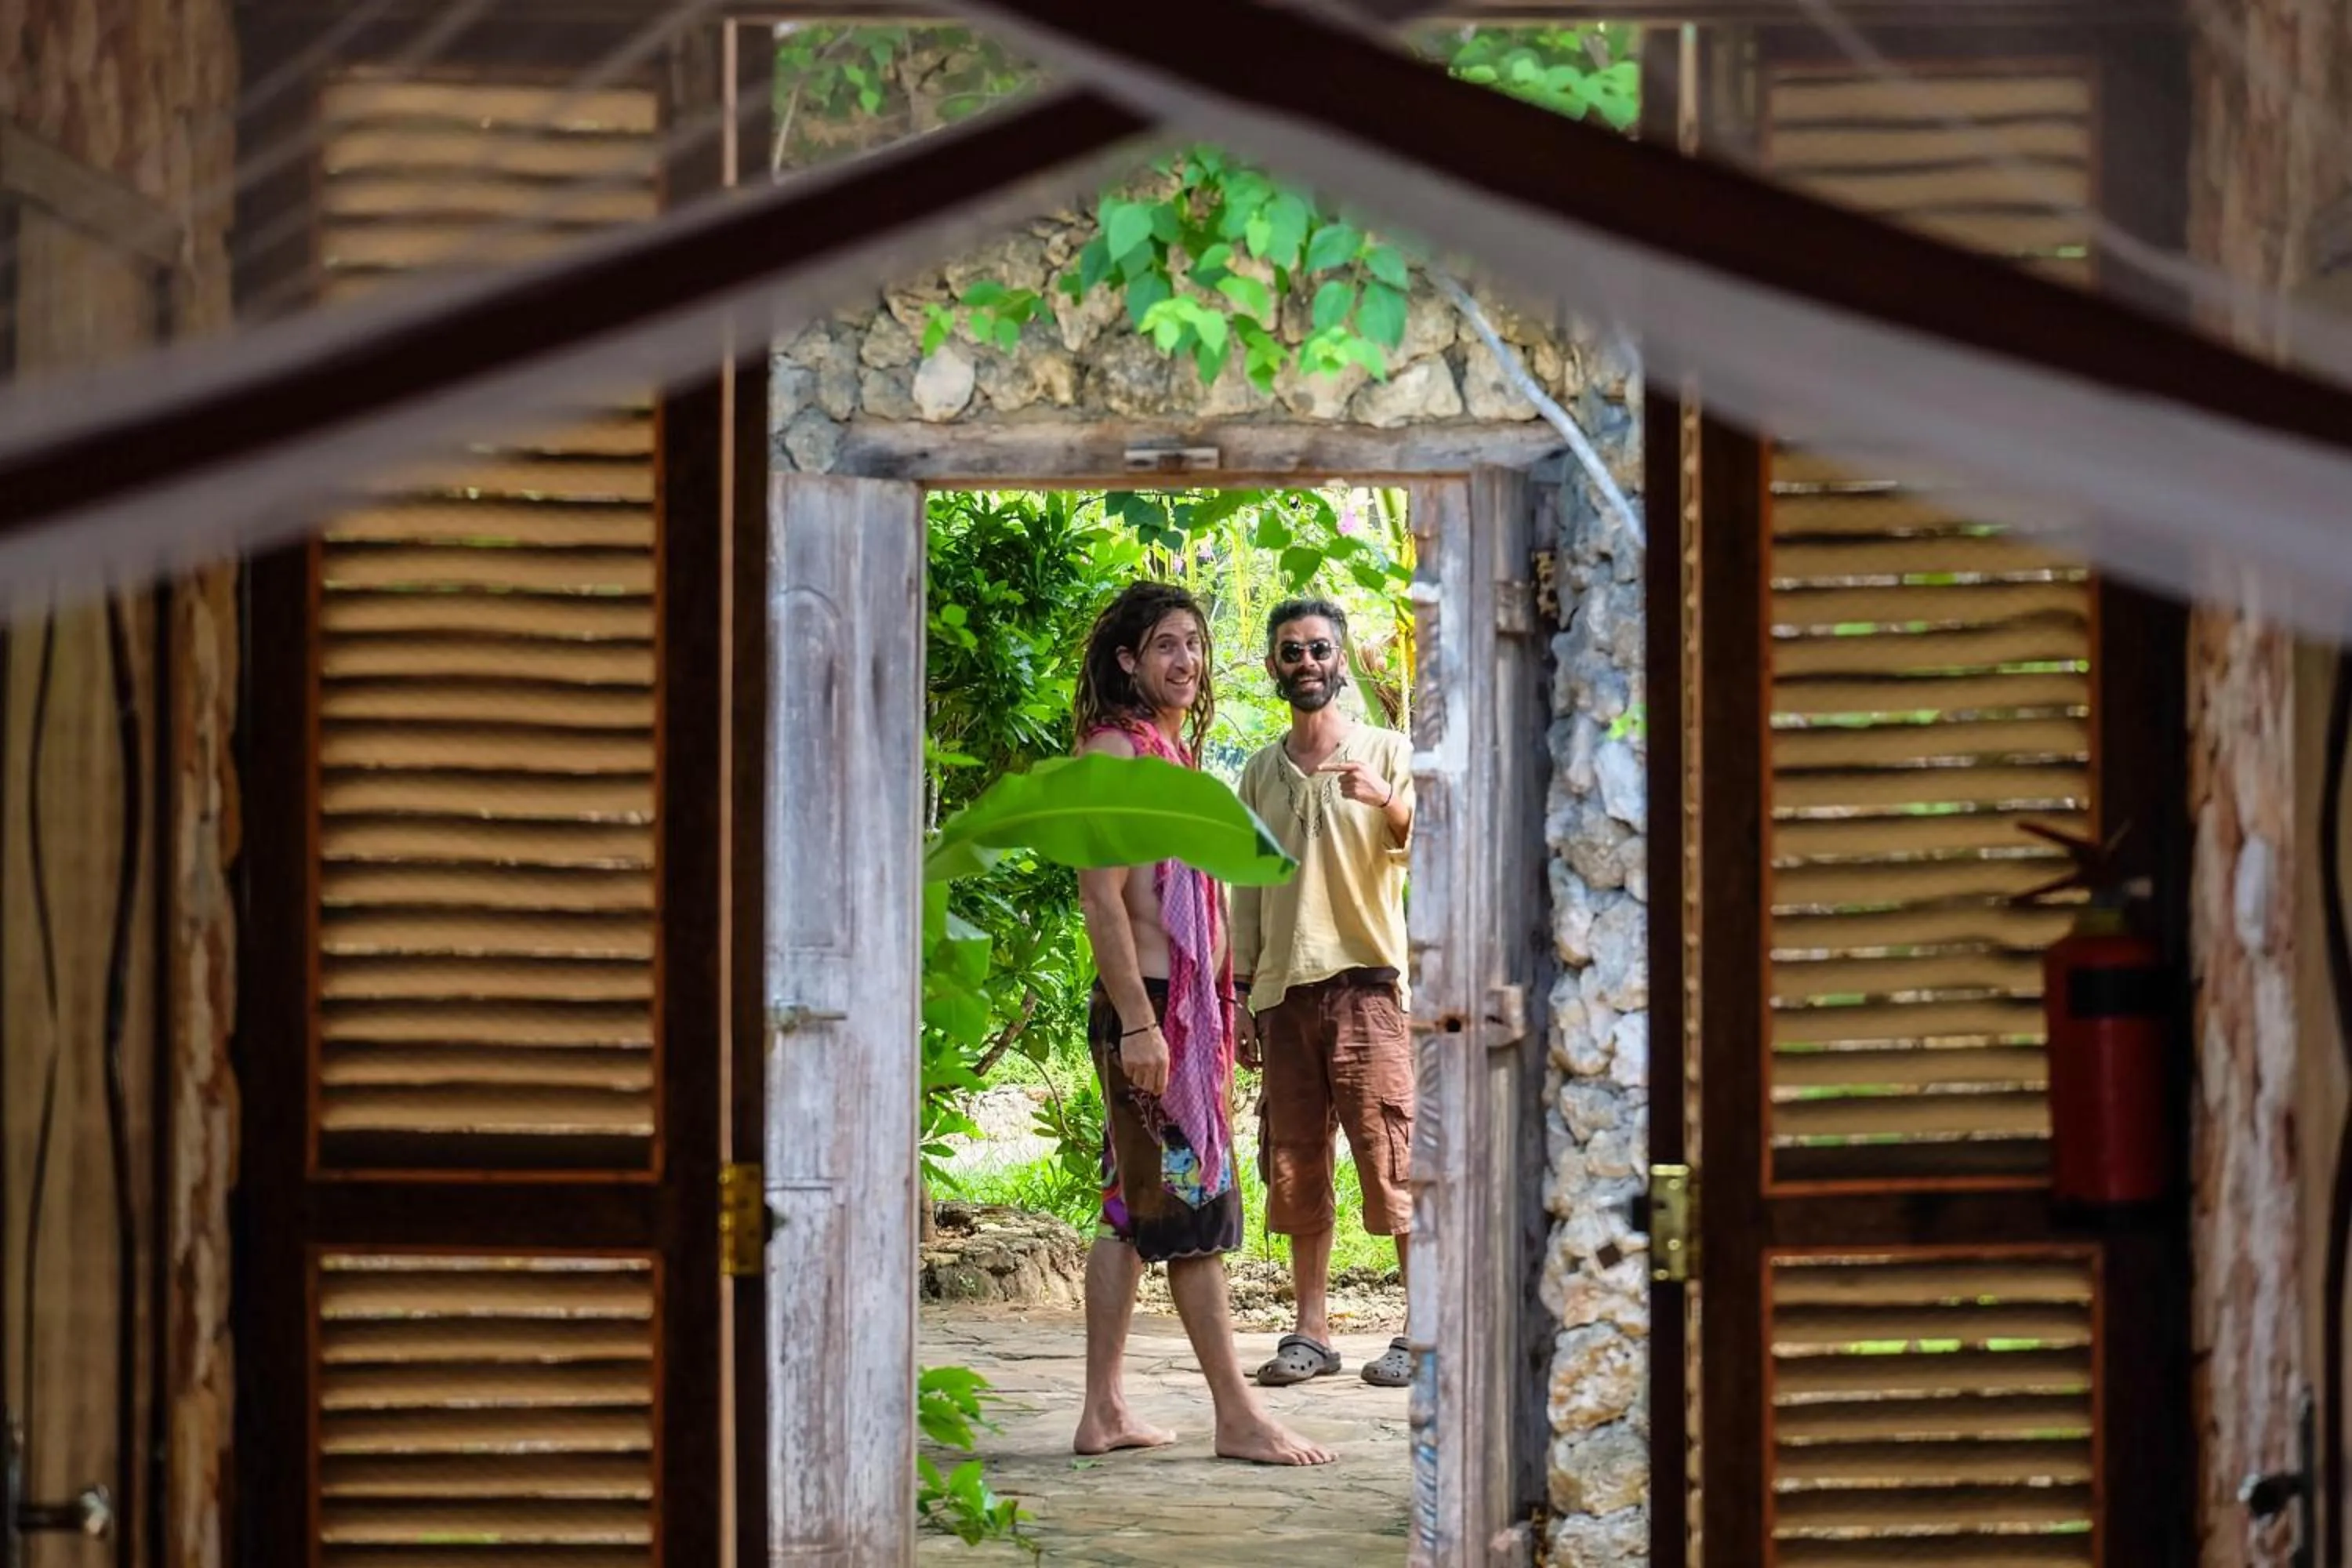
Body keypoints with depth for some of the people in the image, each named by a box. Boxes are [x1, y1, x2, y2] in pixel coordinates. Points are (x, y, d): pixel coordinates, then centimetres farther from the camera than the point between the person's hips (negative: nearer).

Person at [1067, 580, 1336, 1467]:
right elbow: (1101, 895, -16)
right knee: (1195, 1204, -8)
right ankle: (1238, 1417, -8)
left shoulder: (1172, 751, 20)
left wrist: (1214, 1018, 21)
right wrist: (1139, 1022, -21)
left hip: (1188, 1009, 9)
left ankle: (1104, 1412, 10)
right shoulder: (1115, 748, -9)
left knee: (1132, 1211, 8)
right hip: (1147, 1007, -9)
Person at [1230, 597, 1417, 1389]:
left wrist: (1388, 801, -28)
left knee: (1393, 1158, -8)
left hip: (1365, 981, -4)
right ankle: (1310, 1333, 9)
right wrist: (1239, 997, 13)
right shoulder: (1259, 773, 16)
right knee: (1296, 1168, 4)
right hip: (1283, 989, 4)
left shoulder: (1386, 753, 4)